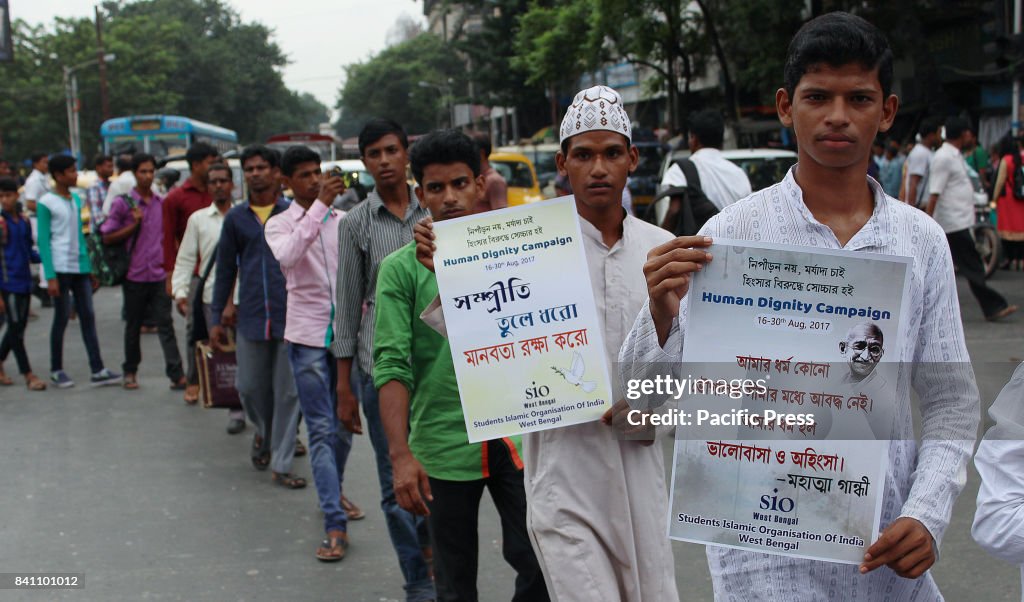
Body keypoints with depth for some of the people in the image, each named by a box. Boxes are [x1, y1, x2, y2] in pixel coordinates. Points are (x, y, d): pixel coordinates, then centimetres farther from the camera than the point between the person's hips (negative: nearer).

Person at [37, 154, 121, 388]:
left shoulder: (76, 199, 12)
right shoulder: (46, 203, -7)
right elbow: (43, 241, -10)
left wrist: (89, 268, 14)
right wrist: (50, 276, -15)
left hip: (79, 267, 6)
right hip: (60, 269, -6)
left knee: (88, 317, 4)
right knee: (62, 318, 2)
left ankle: (97, 370, 5)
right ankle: (56, 370, 15)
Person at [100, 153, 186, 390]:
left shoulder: (162, 203, 10)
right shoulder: (123, 203, -1)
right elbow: (107, 237, -2)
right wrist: (134, 225, -13)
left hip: (159, 274, 2)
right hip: (134, 275, -2)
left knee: (165, 325, -4)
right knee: (133, 326, 10)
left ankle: (176, 374, -8)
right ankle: (130, 372, 24)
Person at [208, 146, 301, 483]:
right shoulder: (235, 218, 8)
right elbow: (225, 269, 12)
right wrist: (216, 317, 10)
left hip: (290, 316, -2)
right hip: (251, 317, 2)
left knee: (287, 391, 1)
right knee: (250, 387, 10)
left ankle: (282, 462, 12)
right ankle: (263, 432, 41)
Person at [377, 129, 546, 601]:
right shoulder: (401, 269, -2)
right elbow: (392, 364, -8)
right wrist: (401, 455, -16)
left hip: (519, 436, 2)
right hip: (443, 445, -1)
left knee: (540, 564, 0)